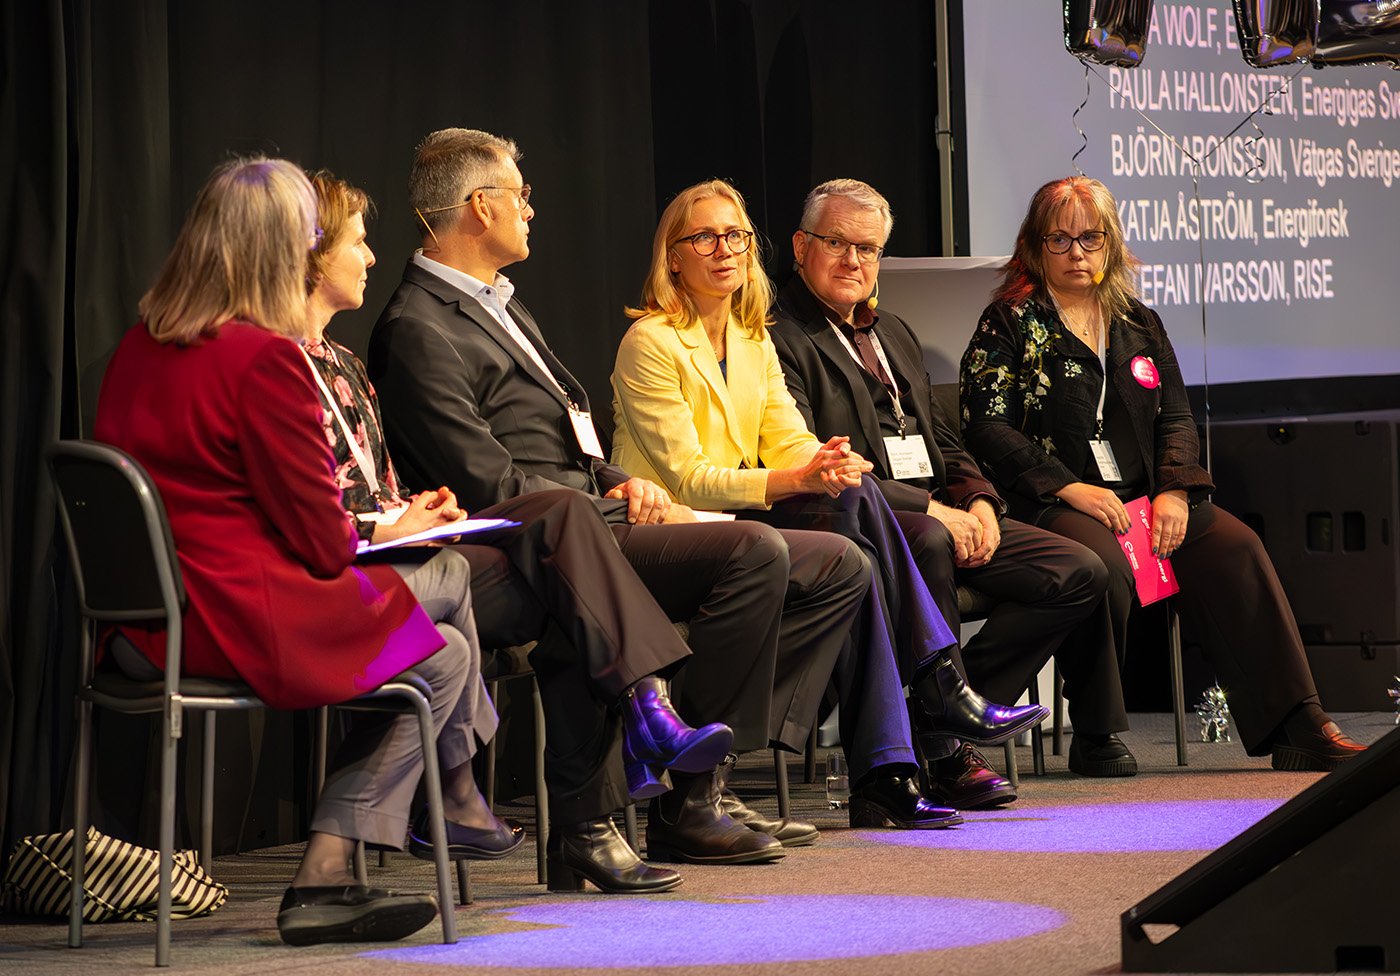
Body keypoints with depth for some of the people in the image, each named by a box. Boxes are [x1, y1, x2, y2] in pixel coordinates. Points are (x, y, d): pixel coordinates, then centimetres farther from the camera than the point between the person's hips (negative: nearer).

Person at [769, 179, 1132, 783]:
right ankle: (950, 754, -32)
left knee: (1081, 574, -7)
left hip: (944, 516, 9)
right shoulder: (779, 338, -6)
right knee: (927, 544, -41)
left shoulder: (895, 333, 24)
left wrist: (976, 500, 1)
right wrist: (928, 510, -21)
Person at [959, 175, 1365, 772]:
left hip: (1143, 497, 4)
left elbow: (1176, 419, 16)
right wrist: (1068, 487, -15)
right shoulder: (1009, 322, 7)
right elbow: (986, 426, -4)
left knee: (1234, 546, -23)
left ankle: (1299, 729, -29)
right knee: (1103, 563, -37)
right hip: (1050, 505, -4)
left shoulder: (1140, 325, 21)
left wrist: (1174, 491, -5)